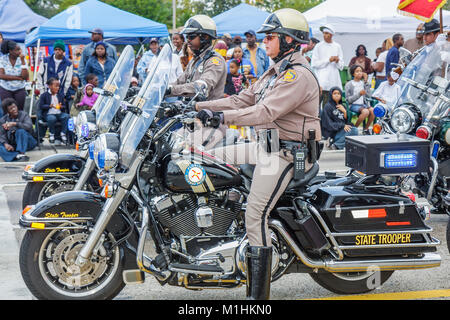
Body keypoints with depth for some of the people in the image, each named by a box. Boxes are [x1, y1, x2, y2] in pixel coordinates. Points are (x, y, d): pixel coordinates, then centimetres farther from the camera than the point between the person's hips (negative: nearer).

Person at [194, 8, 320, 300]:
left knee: (256, 216, -16)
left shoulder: (298, 76, -16)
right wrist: (197, 107, 8)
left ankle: (258, 293, -12)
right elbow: (242, 100, 16)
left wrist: (221, 116, -36)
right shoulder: (276, 72, 17)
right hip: (266, 145, 11)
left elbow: (265, 112, -28)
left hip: (285, 152, -11)